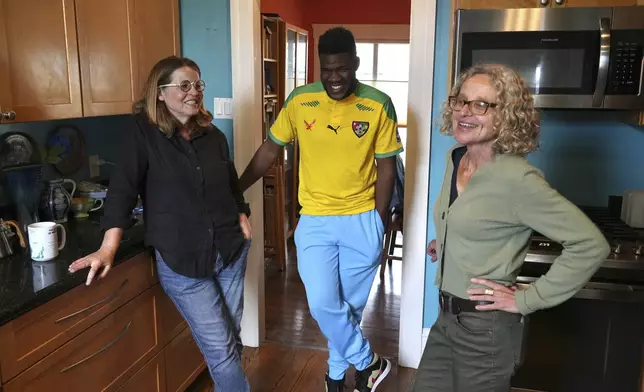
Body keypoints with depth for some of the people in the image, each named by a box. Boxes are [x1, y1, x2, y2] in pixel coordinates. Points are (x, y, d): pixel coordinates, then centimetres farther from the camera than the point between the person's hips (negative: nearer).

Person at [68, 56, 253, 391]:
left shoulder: (213, 135, 6)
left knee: (232, 337, 15)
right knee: (220, 348, 0)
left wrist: (242, 218, 6)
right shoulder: (144, 136, -8)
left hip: (230, 251, 5)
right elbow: (122, 189, -14)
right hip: (181, 261, -4)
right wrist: (108, 249, -22)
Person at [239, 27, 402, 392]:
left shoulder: (378, 105, -8)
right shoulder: (299, 100, -4)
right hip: (315, 222, 1)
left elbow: (386, 166, -3)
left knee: (351, 306, 11)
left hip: (362, 221, -1)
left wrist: (378, 223, -5)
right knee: (323, 304, -6)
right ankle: (369, 362, 20)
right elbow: (271, 149, 5)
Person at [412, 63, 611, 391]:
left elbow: (591, 245, -20)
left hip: (486, 328, -7)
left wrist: (528, 299, -17)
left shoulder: (517, 178, -21)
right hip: (447, 318, 7)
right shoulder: (454, 157, 2)